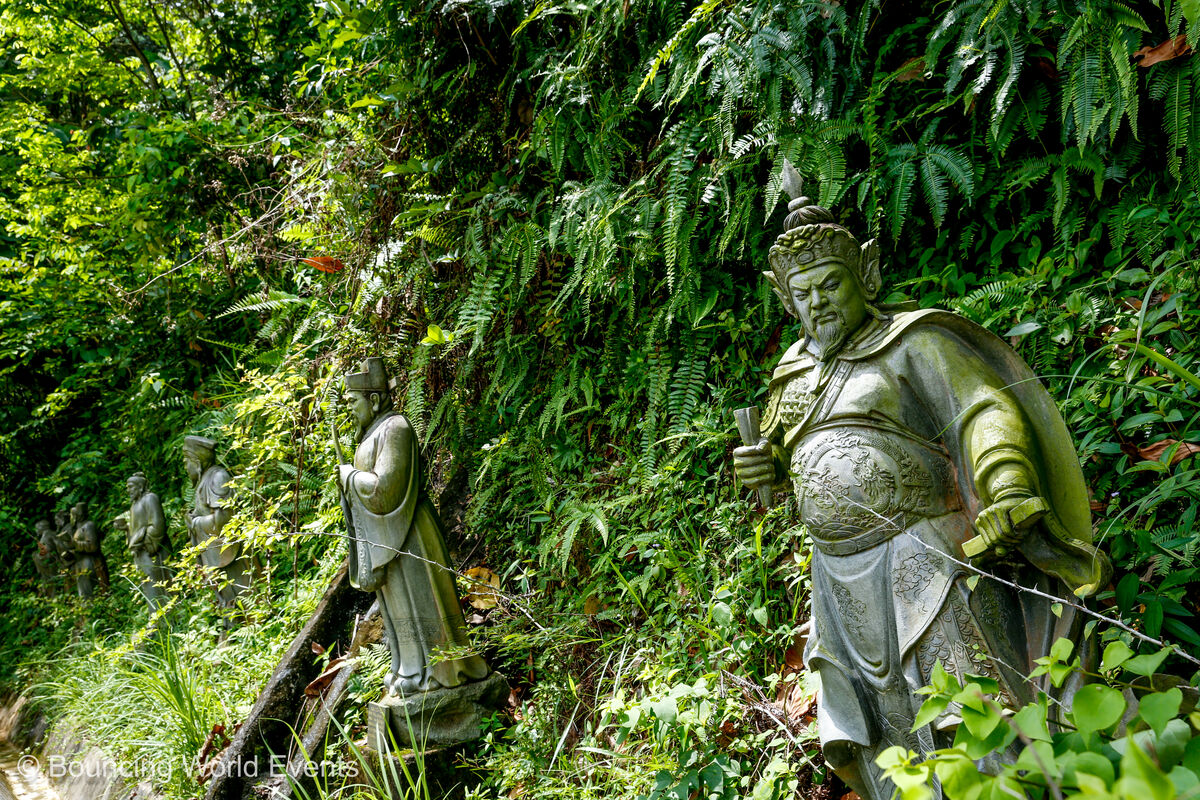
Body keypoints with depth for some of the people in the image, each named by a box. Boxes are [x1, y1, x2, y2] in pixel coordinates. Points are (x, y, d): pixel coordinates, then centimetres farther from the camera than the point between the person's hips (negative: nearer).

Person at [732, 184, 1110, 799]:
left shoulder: (911, 342, -3)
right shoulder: (793, 373, 16)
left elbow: (987, 407, -16)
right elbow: (780, 448, 29)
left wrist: (1009, 484, -34)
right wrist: (762, 462, 4)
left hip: (920, 557, -6)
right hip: (840, 576, 7)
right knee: (871, 742, 14)